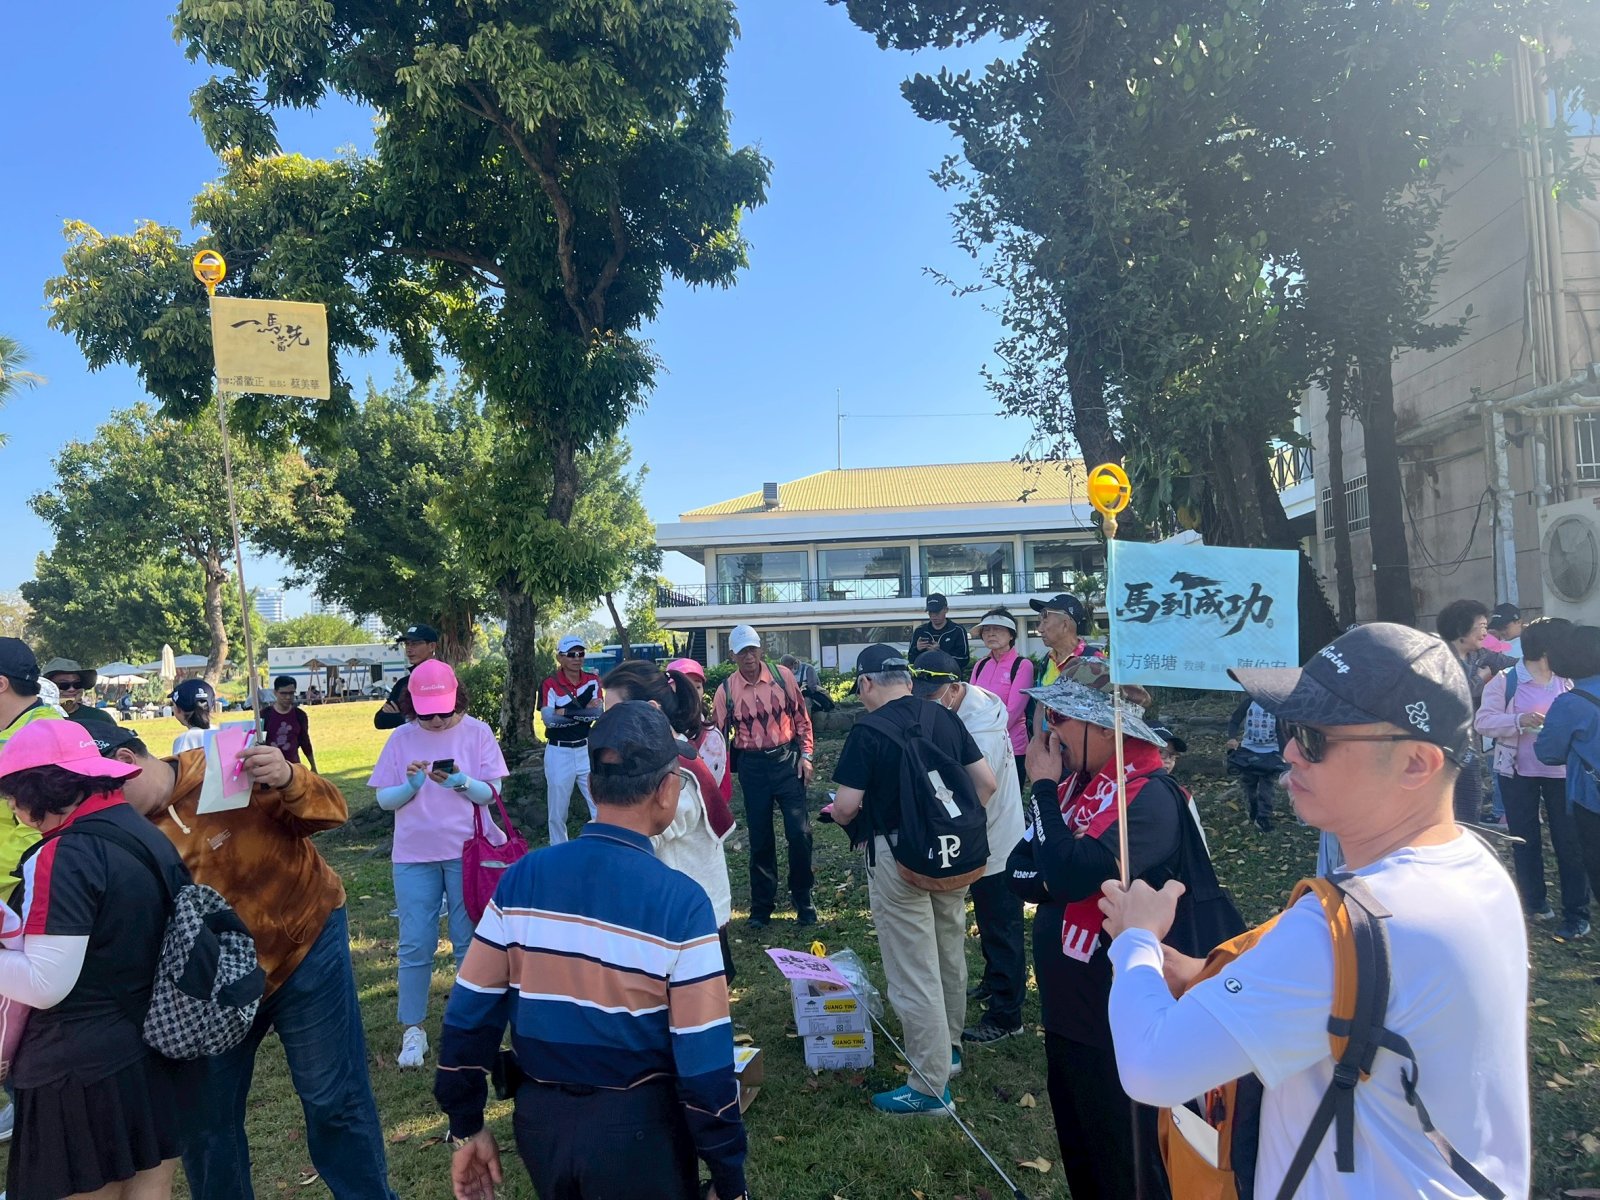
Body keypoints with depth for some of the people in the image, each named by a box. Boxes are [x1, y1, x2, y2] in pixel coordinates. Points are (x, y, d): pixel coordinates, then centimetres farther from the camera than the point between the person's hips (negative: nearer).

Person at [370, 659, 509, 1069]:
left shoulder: (477, 732, -3)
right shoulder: (401, 738, 2)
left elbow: (491, 792, -5)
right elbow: (384, 800, 3)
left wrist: (461, 782, -23)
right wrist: (411, 785, -17)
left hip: (467, 851, -1)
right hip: (414, 855, 1)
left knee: (469, 940, 6)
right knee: (415, 945, 4)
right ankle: (412, 1029, 17)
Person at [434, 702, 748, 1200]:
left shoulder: (522, 878, -9)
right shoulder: (681, 901, -20)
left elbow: (470, 1013, -2)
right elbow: (704, 1057, -17)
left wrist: (466, 1125, 11)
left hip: (540, 1120, 4)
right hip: (636, 1127, -4)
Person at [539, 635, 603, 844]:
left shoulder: (593, 680, 2)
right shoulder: (549, 685, -8)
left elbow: (598, 712, -10)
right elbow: (548, 718, -21)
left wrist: (565, 712, -19)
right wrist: (585, 711, -19)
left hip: (587, 749, 3)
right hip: (559, 752, -2)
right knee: (557, 811, 8)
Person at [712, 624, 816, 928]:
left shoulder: (782, 676, -3)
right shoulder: (727, 689, -3)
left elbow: (801, 717, 4)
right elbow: (717, 731, 4)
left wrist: (805, 755, -1)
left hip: (787, 759, 0)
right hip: (752, 766, 1)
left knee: (799, 832, -3)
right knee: (759, 837, 9)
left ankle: (803, 900, 15)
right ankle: (761, 906, 22)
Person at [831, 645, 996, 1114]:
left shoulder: (868, 733, -15)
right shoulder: (945, 718, 2)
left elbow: (847, 806, -16)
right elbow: (986, 782, 4)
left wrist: (838, 815, 6)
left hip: (897, 855, -7)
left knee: (914, 971, 3)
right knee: (950, 953, 22)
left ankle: (931, 1086, 12)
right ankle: (949, 1046, 41)